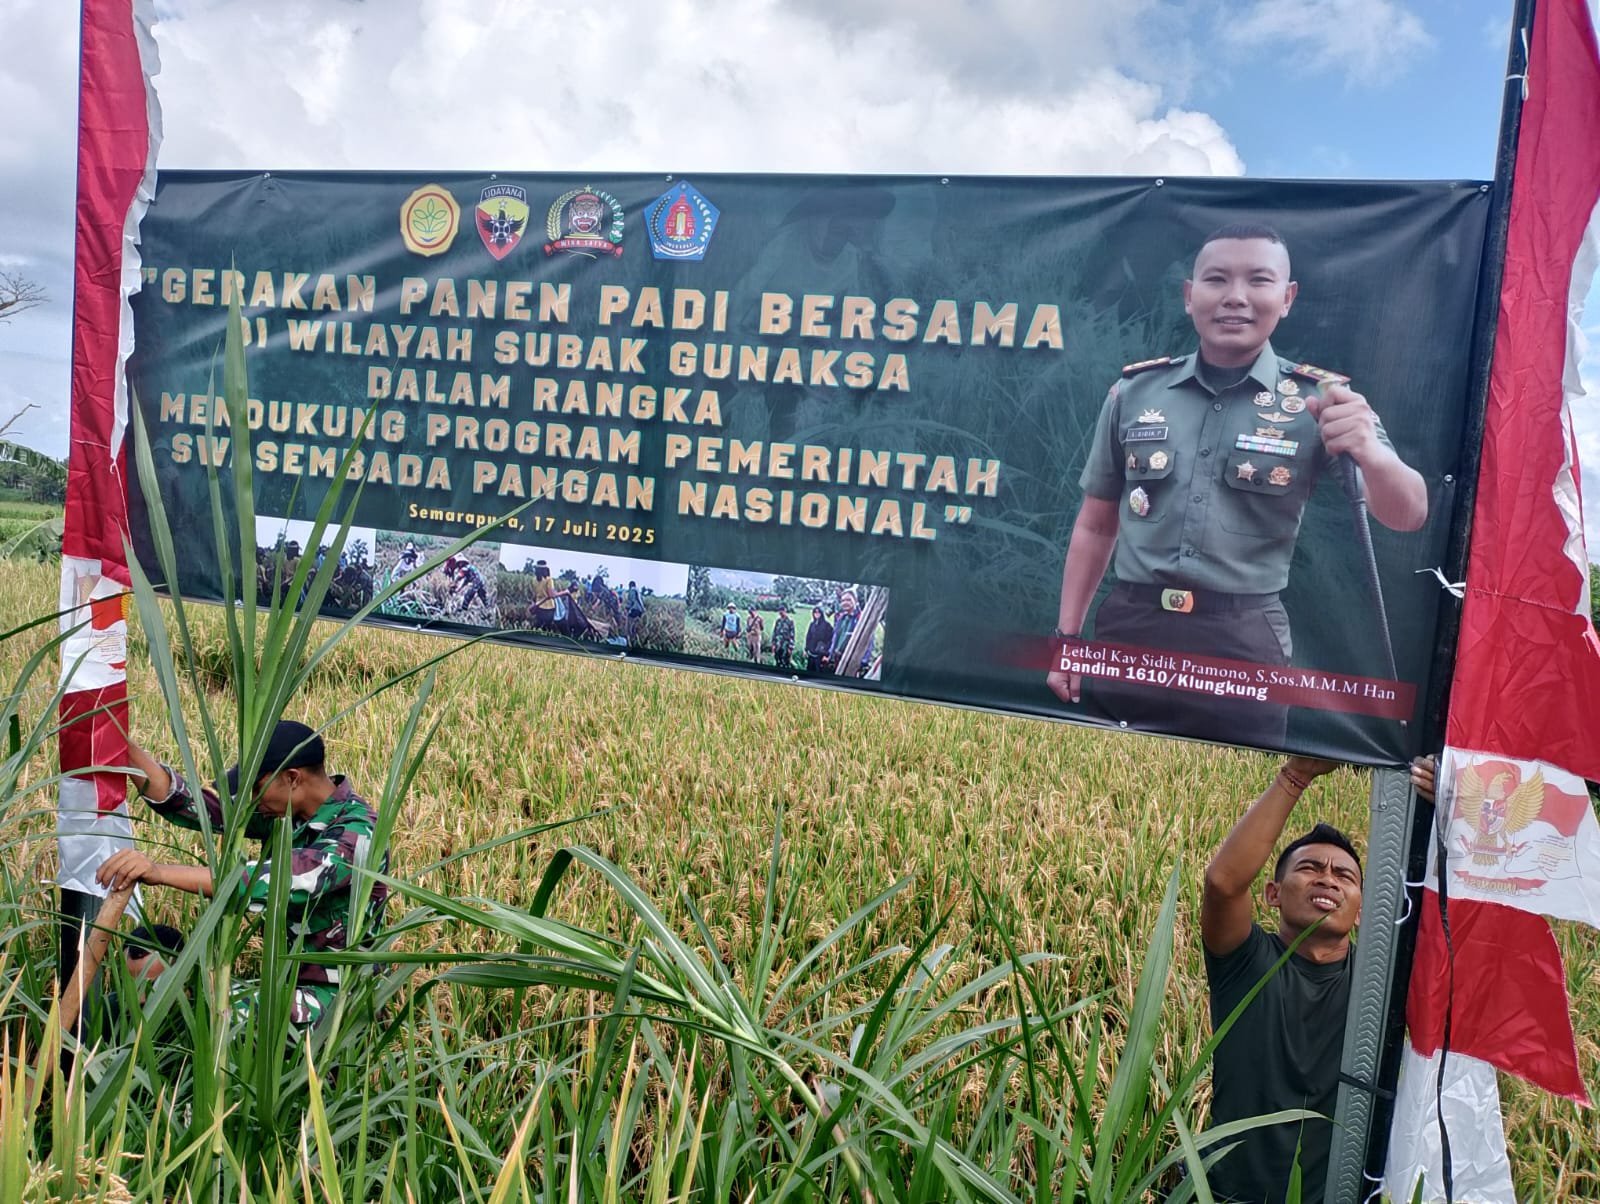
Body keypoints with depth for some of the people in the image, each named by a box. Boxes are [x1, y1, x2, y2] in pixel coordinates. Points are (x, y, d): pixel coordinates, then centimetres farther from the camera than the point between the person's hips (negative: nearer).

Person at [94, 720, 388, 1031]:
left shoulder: (359, 832, -21)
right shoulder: (285, 813, 4)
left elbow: (281, 882, -35)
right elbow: (190, 805, 2)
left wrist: (161, 872, -39)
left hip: (333, 995, -8)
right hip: (286, 982, 8)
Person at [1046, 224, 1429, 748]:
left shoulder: (1318, 402, -2)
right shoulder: (1134, 391, 4)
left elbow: (1407, 516, -10)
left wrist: (1371, 453, -31)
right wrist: (1067, 635, 9)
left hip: (1243, 645, -1)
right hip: (1129, 632, 2)